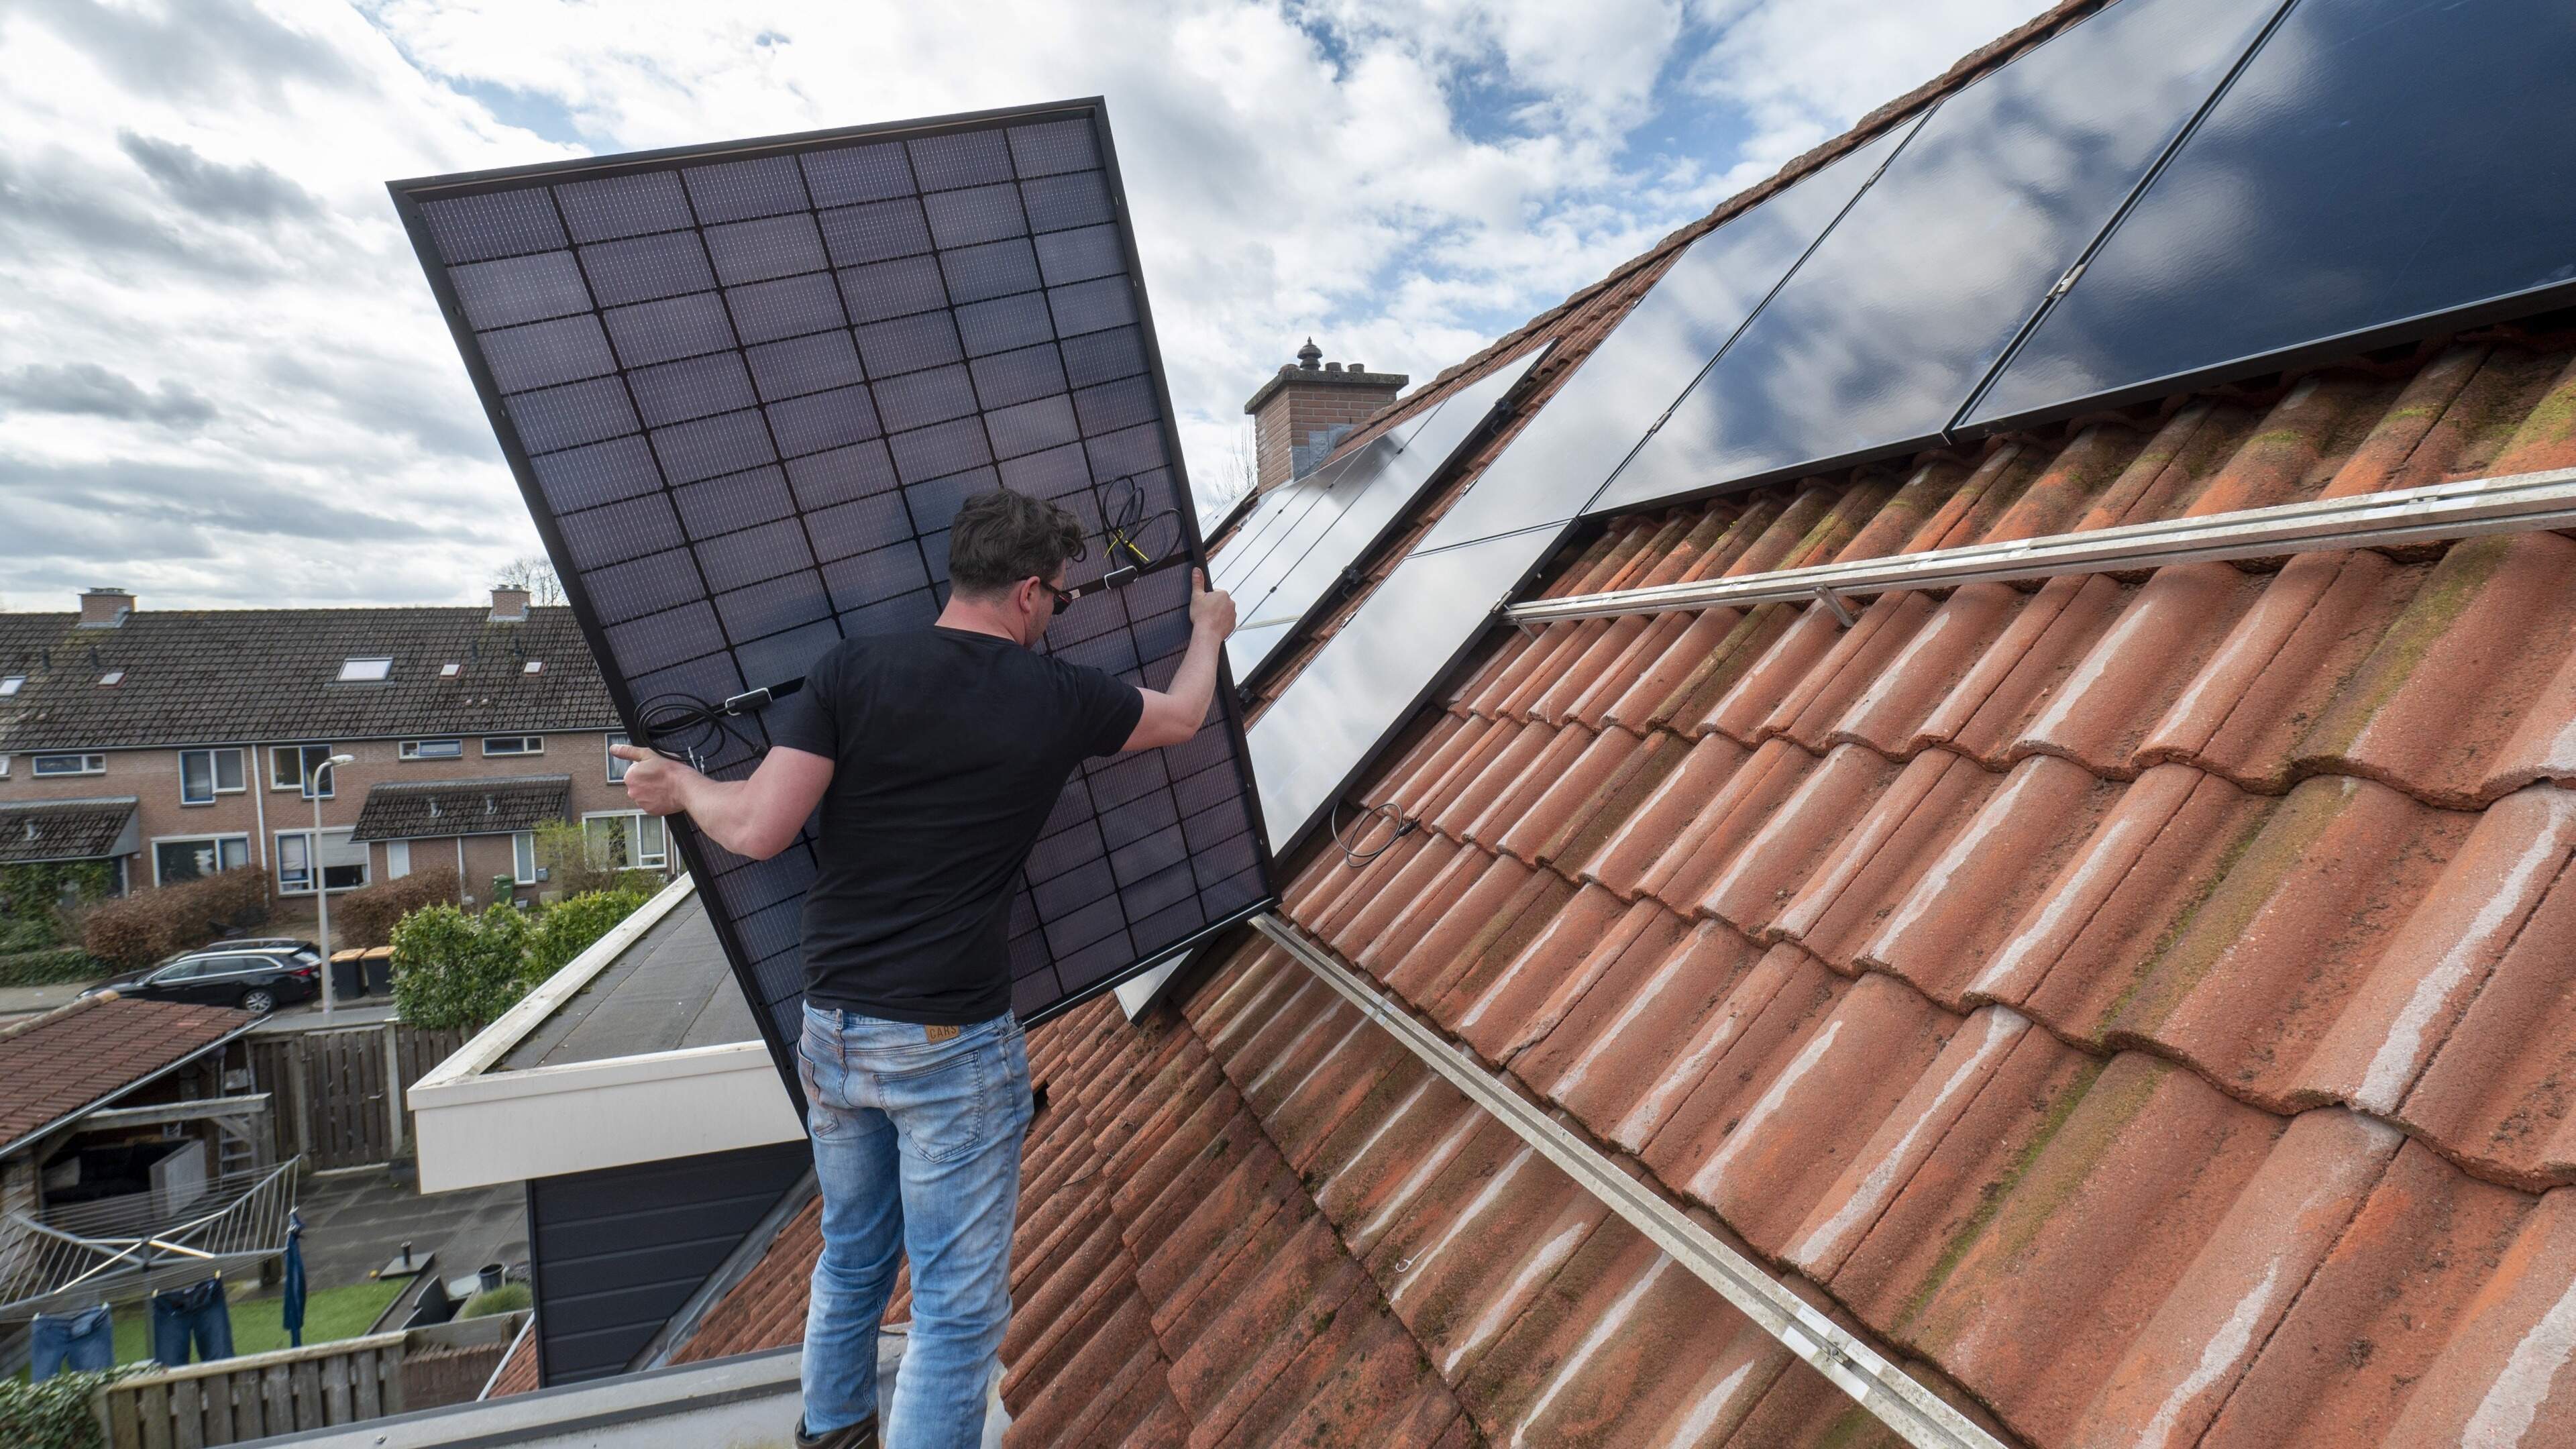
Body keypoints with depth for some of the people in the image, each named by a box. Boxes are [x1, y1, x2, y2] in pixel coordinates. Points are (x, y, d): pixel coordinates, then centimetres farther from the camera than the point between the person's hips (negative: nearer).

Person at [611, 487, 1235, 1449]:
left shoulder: (851, 671, -6)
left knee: (850, 1260, 28)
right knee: (959, 1307, 9)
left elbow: (759, 829, -11)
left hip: (831, 1032, 5)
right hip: (953, 1045, -5)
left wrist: (678, 784, 11)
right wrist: (1208, 630, 33)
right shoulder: (1058, 700, -7)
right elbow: (1182, 716, 13)